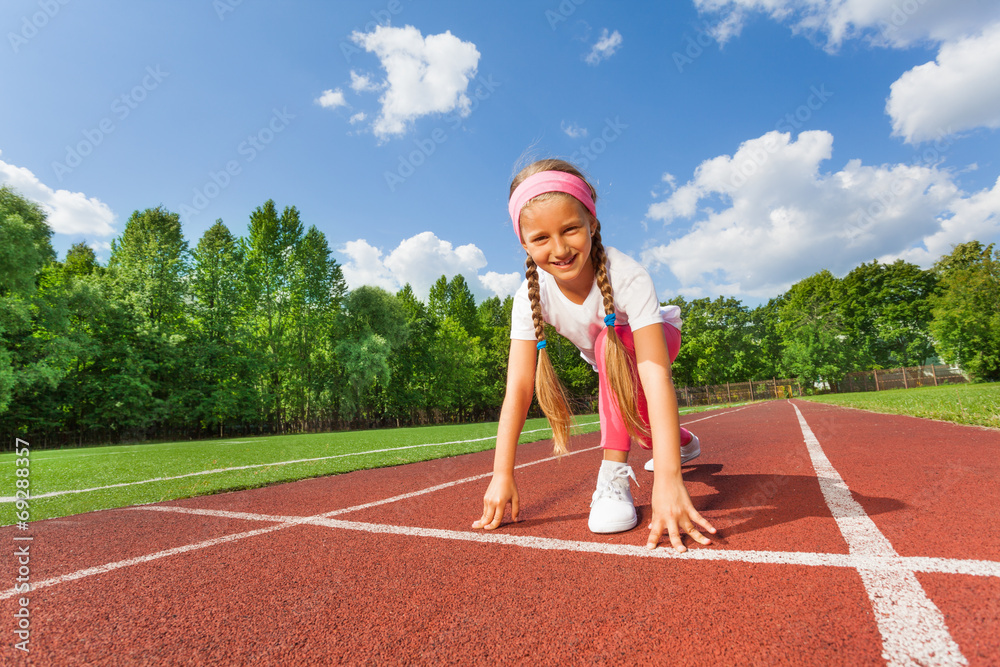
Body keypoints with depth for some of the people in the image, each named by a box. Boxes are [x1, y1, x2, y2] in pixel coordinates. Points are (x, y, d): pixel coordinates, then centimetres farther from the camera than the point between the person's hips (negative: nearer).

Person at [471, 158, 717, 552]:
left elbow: (656, 376, -47)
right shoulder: (530, 296, -29)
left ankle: (614, 475, -27)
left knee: (612, 339, -35)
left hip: (655, 339, -4)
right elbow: (518, 386, -30)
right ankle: (683, 441, 44)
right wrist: (502, 474, -35)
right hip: (610, 361, 4)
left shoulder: (626, 276, -40)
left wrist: (668, 480, -55)